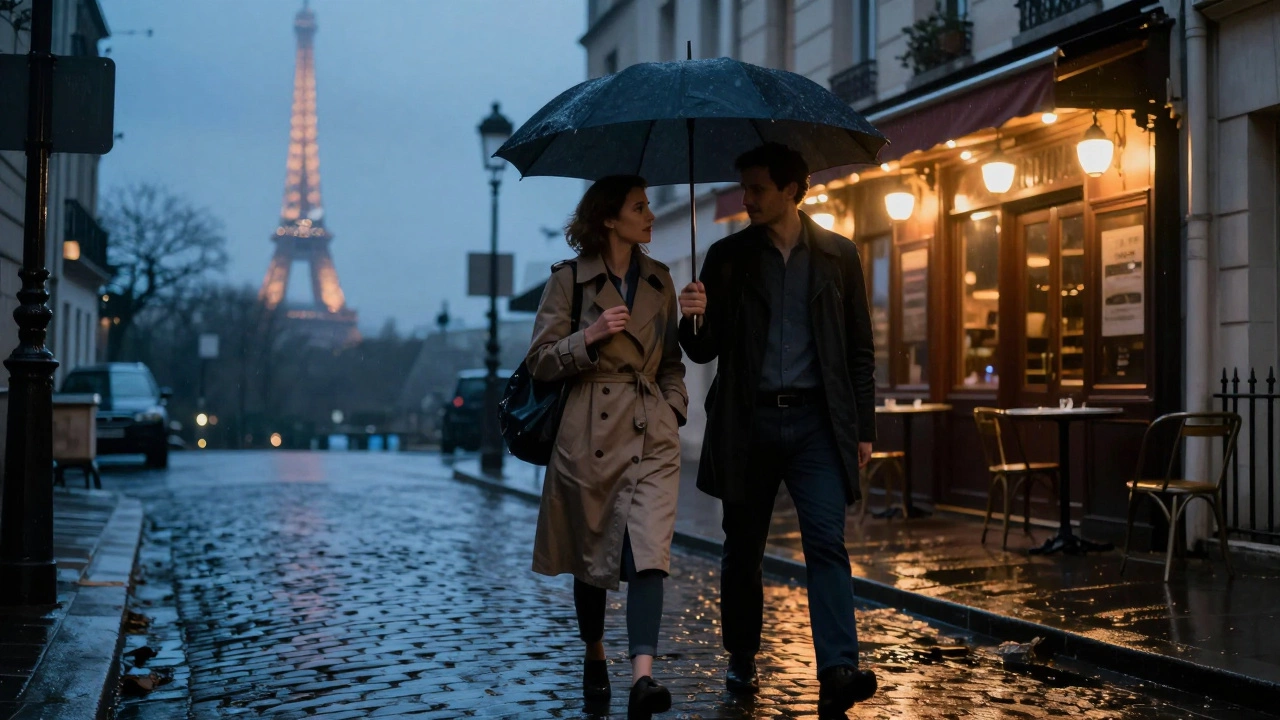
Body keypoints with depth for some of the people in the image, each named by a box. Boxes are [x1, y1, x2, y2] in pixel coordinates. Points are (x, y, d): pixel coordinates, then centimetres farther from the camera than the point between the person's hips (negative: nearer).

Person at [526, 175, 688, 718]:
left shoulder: (659, 280, 12)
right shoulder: (569, 280, -1)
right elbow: (540, 362, -2)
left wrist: (673, 408, 5)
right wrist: (590, 337, -17)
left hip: (651, 434, 2)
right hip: (589, 433, -2)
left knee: (649, 551, -14)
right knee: (590, 555, 9)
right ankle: (594, 657, 32)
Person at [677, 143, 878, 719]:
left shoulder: (838, 255, 7)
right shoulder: (726, 257, 7)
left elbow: (859, 349, 9)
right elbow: (704, 351, 6)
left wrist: (863, 427, 4)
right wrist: (694, 320, -17)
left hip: (816, 421, -1)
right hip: (748, 422, 1)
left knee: (826, 542, -12)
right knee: (743, 548, 9)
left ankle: (837, 672, -18)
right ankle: (742, 661, 24)